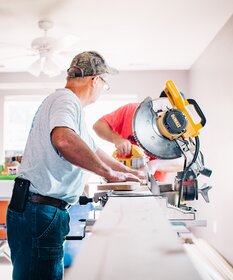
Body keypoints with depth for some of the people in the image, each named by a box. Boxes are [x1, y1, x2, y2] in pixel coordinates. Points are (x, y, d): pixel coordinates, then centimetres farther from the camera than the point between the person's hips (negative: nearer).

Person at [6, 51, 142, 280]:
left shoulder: (66, 102, 21)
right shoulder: (65, 99, -12)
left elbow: (93, 151, 33)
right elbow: (63, 140, -36)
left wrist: (129, 172, 40)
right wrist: (109, 173, -24)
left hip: (42, 211, 10)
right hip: (39, 211, -10)